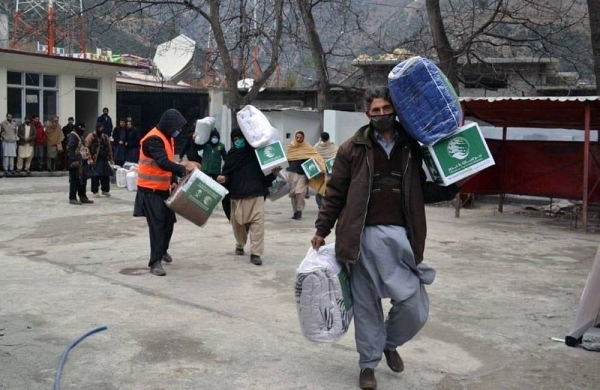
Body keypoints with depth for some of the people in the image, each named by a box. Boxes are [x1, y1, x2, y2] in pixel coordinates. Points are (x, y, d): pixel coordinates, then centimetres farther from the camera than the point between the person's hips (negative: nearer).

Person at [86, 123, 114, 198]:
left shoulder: (105, 137, 13)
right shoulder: (91, 136, -5)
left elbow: (109, 148, 17)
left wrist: (110, 158, 14)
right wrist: (89, 158, -16)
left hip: (104, 160, 5)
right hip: (95, 160, -5)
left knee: (106, 175, 5)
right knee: (95, 176, -2)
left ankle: (105, 190, 18)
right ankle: (95, 191, 7)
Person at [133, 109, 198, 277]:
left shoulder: (168, 138, 10)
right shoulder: (153, 139, -21)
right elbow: (163, 163, -33)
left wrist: (173, 181, 6)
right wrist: (183, 168, -38)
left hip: (164, 189, 9)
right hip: (150, 190, -9)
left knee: (169, 221, 14)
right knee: (156, 225, -9)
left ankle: (163, 250, 38)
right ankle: (155, 262, -3)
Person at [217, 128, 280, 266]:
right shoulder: (232, 155, 7)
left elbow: (265, 173, 5)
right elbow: (228, 174, 9)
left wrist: (274, 173, -13)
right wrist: (224, 179, -12)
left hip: (256, 194, -2)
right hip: (237, 195, 2)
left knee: (257, 222, -11)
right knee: (238, 223, 12)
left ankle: (255, 253, -8)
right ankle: (240, 245, 38)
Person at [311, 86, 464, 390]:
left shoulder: (411, 148, 9)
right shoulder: (352, 149, 2)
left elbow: (420, 192, 16)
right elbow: (335, 193, 5)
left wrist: (451, 189, 0)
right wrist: (321, 230, 4)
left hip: (401, 236, 2)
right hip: (365, 237, -2)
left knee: (415, 308, 1)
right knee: (366, 304, 7)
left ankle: (390, 343, 31)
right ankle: (368, 364, 25)